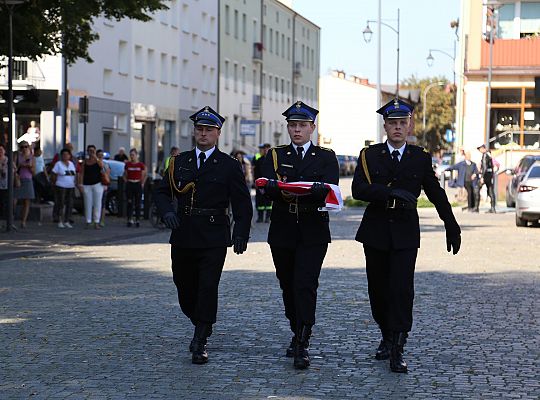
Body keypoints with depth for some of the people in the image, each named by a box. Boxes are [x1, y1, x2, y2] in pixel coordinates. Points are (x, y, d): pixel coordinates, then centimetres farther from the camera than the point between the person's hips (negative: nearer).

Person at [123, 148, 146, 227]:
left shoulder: (141, 165, 0)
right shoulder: (127, 164, 5)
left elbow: (144, 175, 7)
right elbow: (125, 175, 15)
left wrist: (142, 184, 0)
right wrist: (126, 181, 3)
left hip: (138, 185, -1)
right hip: (129, 185, 1)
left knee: (138, 203, 3)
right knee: (129, 203, -1)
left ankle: (137, 220, 9)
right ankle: (129, 220, 2)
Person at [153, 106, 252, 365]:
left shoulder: (229, 166, 1)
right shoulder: (180, 162, 10)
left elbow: (242, 204, 0)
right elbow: (161, 192, 11)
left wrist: (241, 233, -11)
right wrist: (167, 211, -10)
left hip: (214, 238, -4)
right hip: (183, 235, 4)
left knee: (208, 288, -11)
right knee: (185, 288, 11)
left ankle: (200, 343, -6)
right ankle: (201, 328, 36)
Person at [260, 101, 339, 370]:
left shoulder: (326, 157, 5)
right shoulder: (275, 156, 9)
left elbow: (329, 189, -13)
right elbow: (268, 188, -9)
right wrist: (281, 190, -32)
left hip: (313, 233, -3)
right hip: (282, 232, 3)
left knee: (305, 285, -13)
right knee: (288, 286, 11)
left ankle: (302, 346, -14)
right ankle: (297, 334, 30)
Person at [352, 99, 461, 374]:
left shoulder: (421, 158, 6)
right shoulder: (369, 155, 3)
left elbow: (436, 194, 15)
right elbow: (358, 189, -12)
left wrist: (452, 227, 20)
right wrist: (391, 192, -24)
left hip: (405, 234, -1)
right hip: (376, 232, 1)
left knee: (402, 289, -12)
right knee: (378, 289, 9)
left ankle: (396, 350, -11)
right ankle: (387, 338, 29)